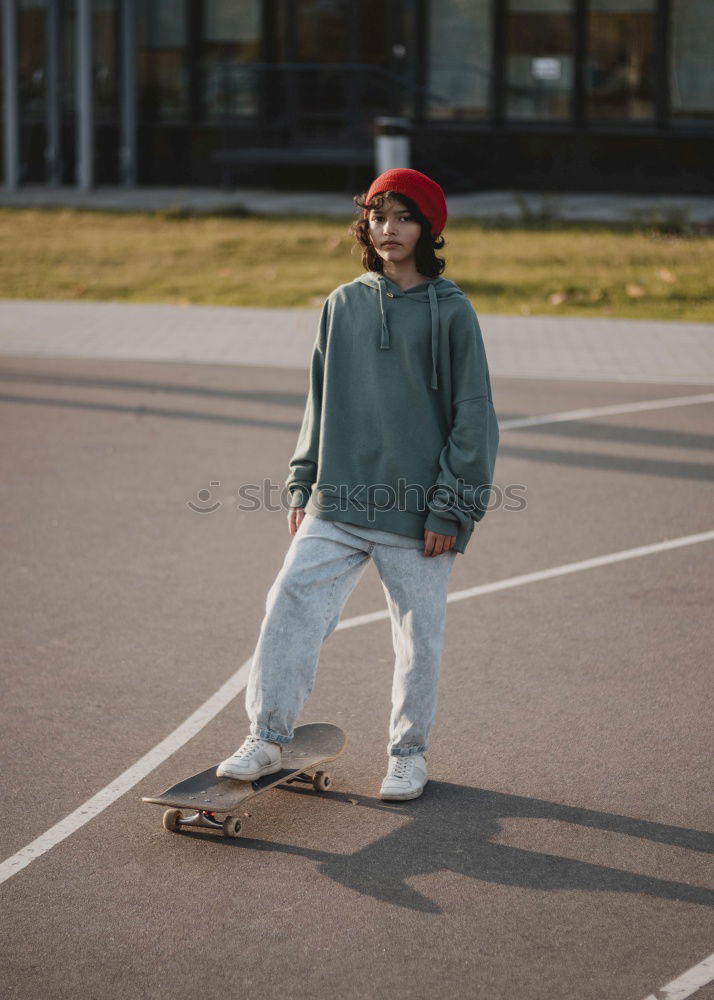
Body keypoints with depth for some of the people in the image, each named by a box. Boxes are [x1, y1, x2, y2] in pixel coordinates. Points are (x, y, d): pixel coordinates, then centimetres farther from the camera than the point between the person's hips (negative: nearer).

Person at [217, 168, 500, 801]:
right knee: (291, 606, -9)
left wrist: (453, 509, -7)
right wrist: (303, 487, 12)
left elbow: (474, 416, -3)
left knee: (419, 635, 6)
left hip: (418, 515, -3)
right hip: (337, 507, 3)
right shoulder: (342, 306, 9)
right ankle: (268, 737, 0)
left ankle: (409, 752, 23)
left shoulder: (451, 313, -3)